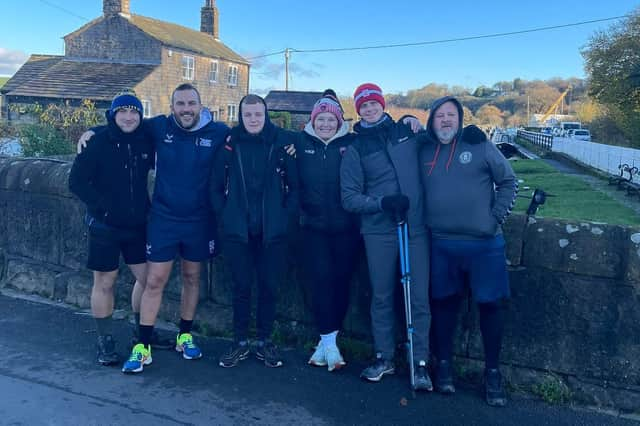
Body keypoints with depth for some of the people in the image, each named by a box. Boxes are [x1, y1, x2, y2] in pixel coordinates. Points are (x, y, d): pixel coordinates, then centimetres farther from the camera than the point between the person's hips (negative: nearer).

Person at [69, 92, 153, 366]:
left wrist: (148, 206, 3)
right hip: (105, 226, -4)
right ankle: (105, 341, 19)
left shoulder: (145, 142, 1)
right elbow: (77, 181, -10)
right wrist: (102, 207, -15)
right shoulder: (98, 142, -10)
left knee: (147, 277, 8)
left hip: (137, 225, 4)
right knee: (104, 282, 5)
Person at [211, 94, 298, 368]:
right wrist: (225, 216, -1)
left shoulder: (282, 141, -2)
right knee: (241, 286, 9)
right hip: (238, 231, 0)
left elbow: (294, 185, 2)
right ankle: (240, 342, 23)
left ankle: (264, 341, 24)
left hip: (272, 231, 0)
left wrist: (286, 217, -4)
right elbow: (216, 186, 5)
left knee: (269, 286, 8)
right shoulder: (230, 143, 0)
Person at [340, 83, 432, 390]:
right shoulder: (356, 148, 5)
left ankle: (420, 362, 13)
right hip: (378, 232, 0)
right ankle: (384, 358, 24)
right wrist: (382, 202, -14)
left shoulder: (407, 132, 8)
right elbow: (349, 198, -1)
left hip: (416, 228, 1)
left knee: (419, 297, 0)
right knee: (381, 297, 8)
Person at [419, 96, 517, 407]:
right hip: (441, 244, 2)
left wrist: (496, 218, -4)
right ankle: (443, 364, 27)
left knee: (489, 305, 4)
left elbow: (509, 182, 2)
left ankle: (492, 372, 19)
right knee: (443, 302, 11)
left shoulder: (479, 145, -2)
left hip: (484, 243, -2)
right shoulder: (424, 152, 5)